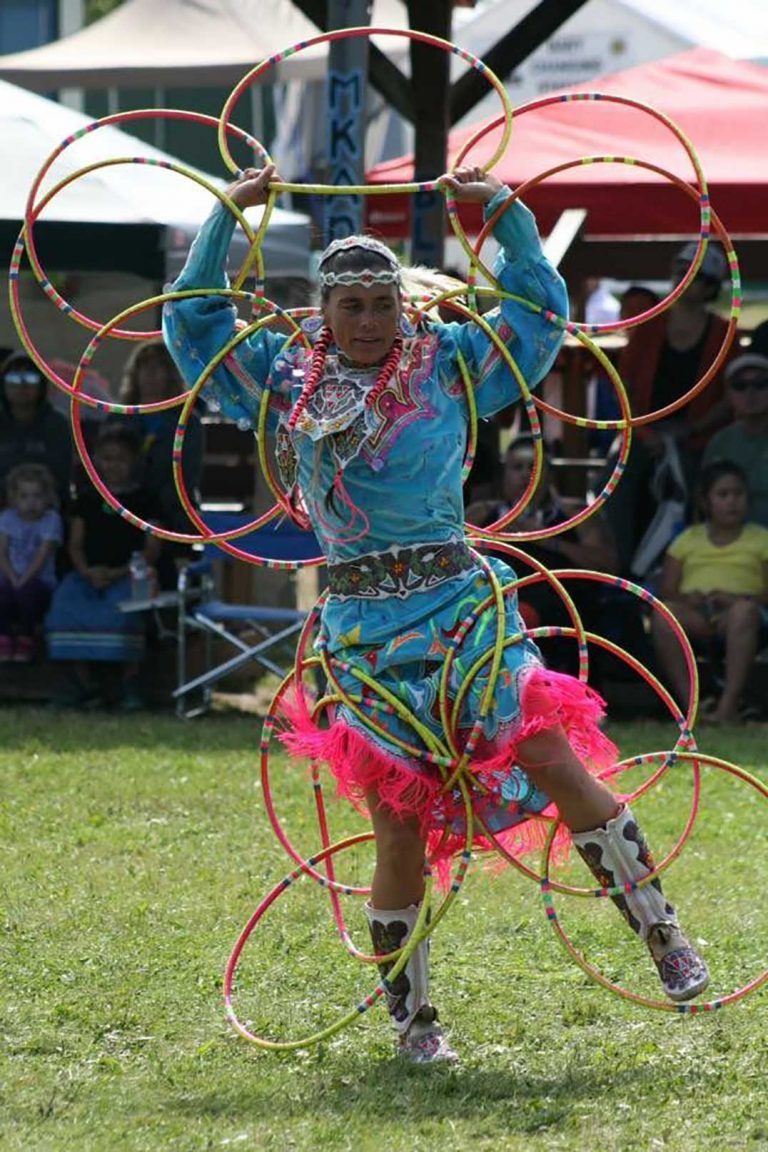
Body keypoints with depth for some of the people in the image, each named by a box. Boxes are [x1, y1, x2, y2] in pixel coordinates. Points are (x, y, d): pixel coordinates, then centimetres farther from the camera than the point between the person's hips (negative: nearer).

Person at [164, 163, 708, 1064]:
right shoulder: (288, 380, 8)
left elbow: (541, 308, 9)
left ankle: (665, 939, -1)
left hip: (461, 603, 0)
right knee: (400, 828, -1)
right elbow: (192, 320, 13)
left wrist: (502, 209, 2)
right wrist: (228, 215, 9)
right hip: (363, 627, 1)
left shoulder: (448, 366, 5)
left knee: (558, 767, -11)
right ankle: (412, 1020, 11)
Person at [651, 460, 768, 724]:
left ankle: (729, 704, -45)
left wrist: (737, 599, -14)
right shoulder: (688, 539, 24)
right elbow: (666, 590, 13)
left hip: (738, 606, -1)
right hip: (694, 612, 1)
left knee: (744, 610, -39)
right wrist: (687, 598, -11)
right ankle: (688, 702, -38)